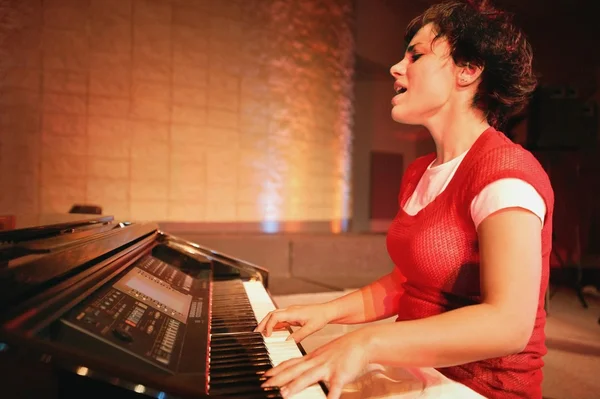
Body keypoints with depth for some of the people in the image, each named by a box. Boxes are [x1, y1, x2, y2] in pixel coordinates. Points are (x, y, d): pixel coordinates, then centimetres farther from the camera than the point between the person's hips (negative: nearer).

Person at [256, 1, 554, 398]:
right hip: (416, 365, 7)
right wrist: (330, 310, -1)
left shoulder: (504, 170, -18)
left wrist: (366, 342, -34)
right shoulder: (419, 174, 7)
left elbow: (509, 323, -27)